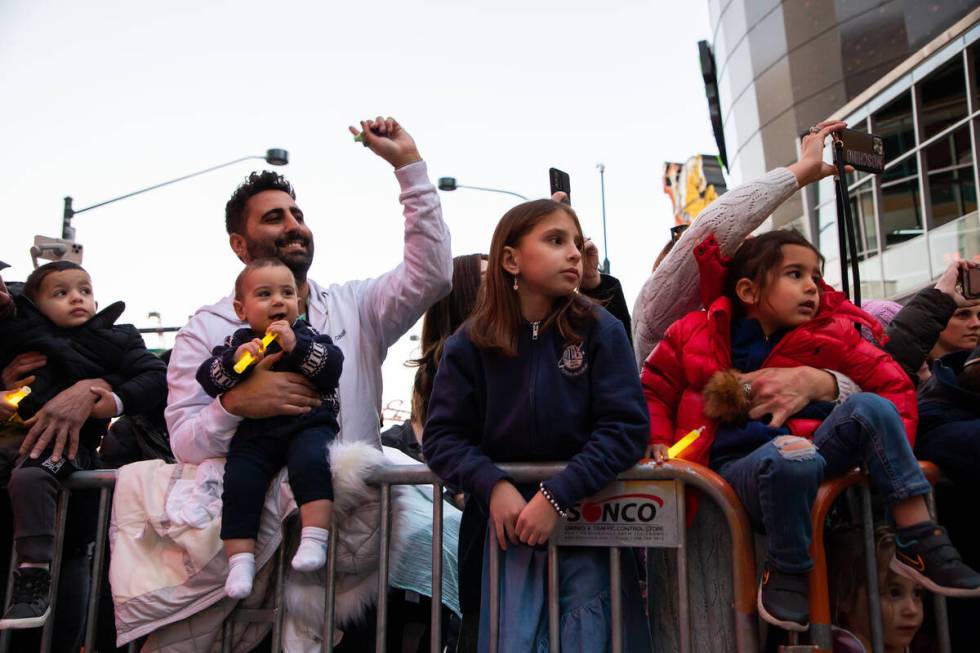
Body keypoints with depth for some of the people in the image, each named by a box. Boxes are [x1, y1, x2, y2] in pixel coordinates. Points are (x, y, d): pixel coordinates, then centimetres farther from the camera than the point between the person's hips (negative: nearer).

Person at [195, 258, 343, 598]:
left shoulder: (308, 336, 10)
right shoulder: (237, 342, 13)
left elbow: (334, 365, -7)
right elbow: (207, 378, 0)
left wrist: (296, 347, -18)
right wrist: (234, 359, -19)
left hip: (308, 425, -2)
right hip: (255, 433, 2)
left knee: (310, 462, -30)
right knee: (239, 482, -18)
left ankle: (314, 540, -28)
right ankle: (240, 561, -11)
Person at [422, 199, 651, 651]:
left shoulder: (601, 331, -6)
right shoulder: (470, 344, -4)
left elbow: (625, 427, -13)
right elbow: (442, 436, -5)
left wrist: (557, 496, -23)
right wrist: (493, 486, -22)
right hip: (508, 514, 1)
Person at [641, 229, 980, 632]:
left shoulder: (828, 337, 7)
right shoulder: (696, 334, 2)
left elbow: (895, 384, 7)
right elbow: (653, 390, 10)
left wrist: (892, 454, -4)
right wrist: (658, 442, -4)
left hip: (800, 455, 3)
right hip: (734, 468, -3)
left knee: (870, 406, -20)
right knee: (792, 458, -37)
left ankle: (919, 544, -14)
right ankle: (786, 572, -12)